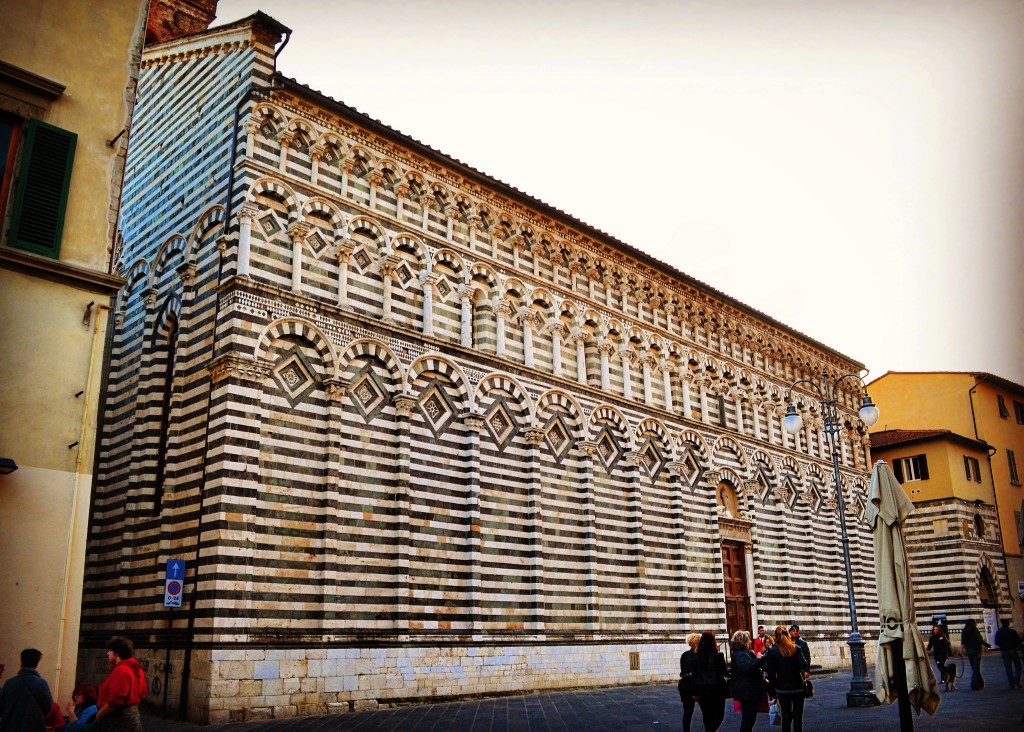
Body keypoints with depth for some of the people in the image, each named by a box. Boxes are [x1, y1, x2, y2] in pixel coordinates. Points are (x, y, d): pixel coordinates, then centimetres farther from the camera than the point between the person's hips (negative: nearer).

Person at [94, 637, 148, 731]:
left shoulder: (120, 670, -19)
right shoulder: (135, 668, 11)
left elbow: (115, 700, -25)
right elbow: (143, 693, 18)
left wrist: (99, 714, -12)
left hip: (119, 720, -10)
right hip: (131, 716, 10)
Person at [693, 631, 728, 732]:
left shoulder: (697, 656, -2)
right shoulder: (718, 655, -11)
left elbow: (695, 674, 1)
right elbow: (724, 672, -1)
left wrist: (694, 692, 8)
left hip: (701, 689, 3)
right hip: (716, 688, -3)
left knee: (707, 715, 16)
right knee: (719, 715, 5)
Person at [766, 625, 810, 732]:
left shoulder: (772, 651, -7)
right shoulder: (795, 648, -7)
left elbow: (771, 673, -7)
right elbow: (804, 665, -15)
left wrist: (773, 689, 2)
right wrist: (806, 672, 7)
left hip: (782, 689, 0)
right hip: (797, 687, 0)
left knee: (786, 717, 10)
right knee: (797, 717, 10)